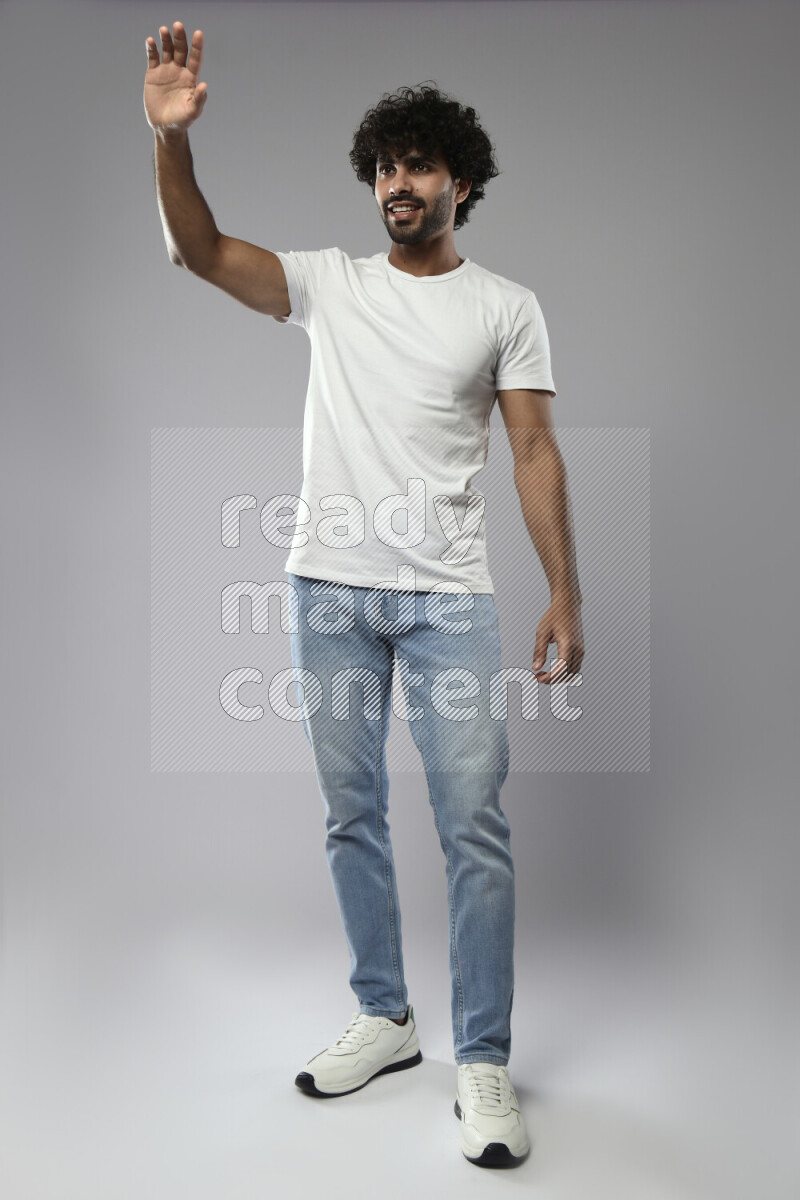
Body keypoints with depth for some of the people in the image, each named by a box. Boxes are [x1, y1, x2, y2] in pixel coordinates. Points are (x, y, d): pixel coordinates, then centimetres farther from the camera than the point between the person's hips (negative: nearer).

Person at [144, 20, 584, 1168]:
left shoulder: (507, 307, 7)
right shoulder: (329, 282, 12)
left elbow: (535, 451, 1)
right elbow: (200, 249, 1)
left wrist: (566, 594, -7)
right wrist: (172, 138, -16)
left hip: (447, 596, -2)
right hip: (330, 587, 3)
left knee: (474, 823, -6)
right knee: (352, 816, 9)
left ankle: (484, 1061, 8)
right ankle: (386, 1018, 26)